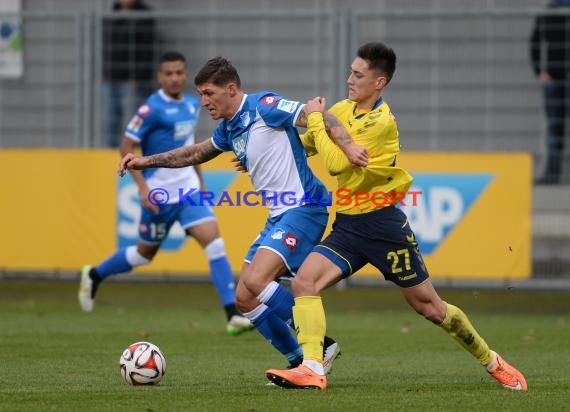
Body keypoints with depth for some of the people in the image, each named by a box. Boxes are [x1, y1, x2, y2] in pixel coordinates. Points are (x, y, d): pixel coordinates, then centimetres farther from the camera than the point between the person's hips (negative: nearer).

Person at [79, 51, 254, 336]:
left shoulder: (193, 104, 7)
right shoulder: (152, 108, -14)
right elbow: (127, 147, -14)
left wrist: (200, 181, 22)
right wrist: (143, 187, -20)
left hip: (189, 190, 5)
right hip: (159, 194, -5)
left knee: (213, 242, -12)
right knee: (146, 253, 11)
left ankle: (233, 315, -16)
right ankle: (94, 275, 38)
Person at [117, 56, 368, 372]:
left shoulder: (263, 106, -11)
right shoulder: (230, 128, 16)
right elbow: (197, 154, 33)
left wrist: (347, 145, -35)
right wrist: (146, 161, 28)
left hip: (303, 209, -10)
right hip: (279, 216, 10)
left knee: (255, 280, -25)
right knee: (244, 298, 5)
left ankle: (320, 347, -16)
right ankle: (301, 363, 10)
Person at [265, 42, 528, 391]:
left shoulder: (381, 121, -18)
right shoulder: (342, 110, 5)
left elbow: (336, 162, -22)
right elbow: (307, 144, 19)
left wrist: (316, 119, -13)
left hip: (382, 223, -6)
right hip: (348, 225, 6)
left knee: (429, 306, 3)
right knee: (304, 282, -16)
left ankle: (492, 361, 22)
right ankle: (312, 369, -21)